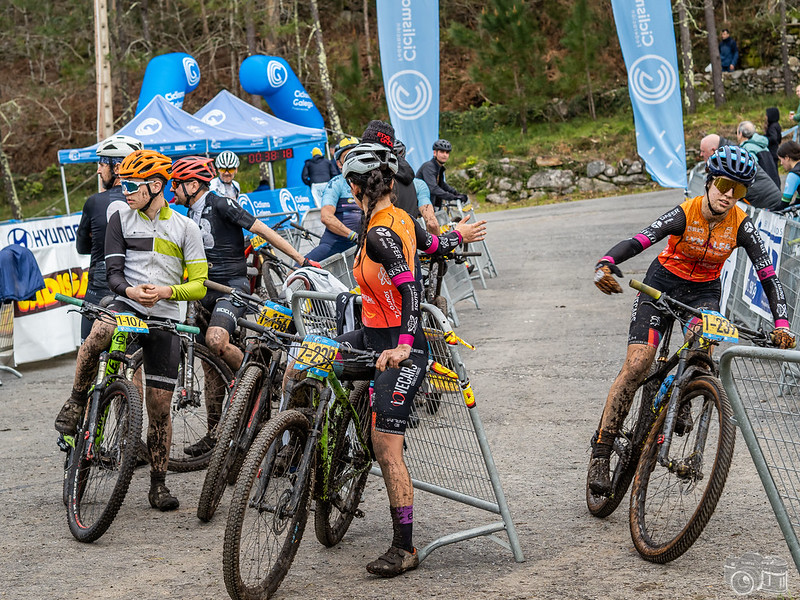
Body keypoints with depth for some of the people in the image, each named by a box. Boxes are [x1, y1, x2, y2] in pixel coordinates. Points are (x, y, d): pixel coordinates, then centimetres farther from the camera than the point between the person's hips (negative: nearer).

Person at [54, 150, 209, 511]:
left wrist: (165, 291, -20)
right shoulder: (120, 220, 5)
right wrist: (130, 290, -25)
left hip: (164, 319, 0)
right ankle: (76, 402, -13)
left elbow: (198, 286, 0)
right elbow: (113, 271, -2)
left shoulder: (185, 228, 3)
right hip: (126, 306, 0)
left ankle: (158, 485, 14)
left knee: (160, 406, 1)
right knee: (96, 336, -37)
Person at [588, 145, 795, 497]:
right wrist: (604, 265, -54)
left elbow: (768, 274, -19)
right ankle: (600, 453, -11)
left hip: (704, 290, 2)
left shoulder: (740, 224, -17)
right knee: (636, 366, -15)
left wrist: (781, 325, -31)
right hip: (663, 283, -2)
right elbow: (637, 241, -34)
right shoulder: (685, 214, -23)